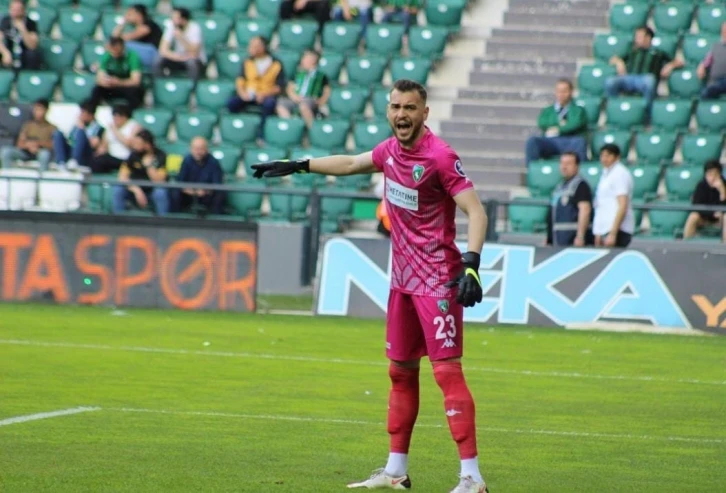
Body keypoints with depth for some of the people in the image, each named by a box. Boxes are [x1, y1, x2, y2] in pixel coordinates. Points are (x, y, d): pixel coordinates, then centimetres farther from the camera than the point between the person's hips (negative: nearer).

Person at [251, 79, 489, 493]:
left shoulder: (440, 156, -15)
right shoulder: (391, 150, 8)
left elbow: (476, 211, -20)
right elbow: (351, 163, 29)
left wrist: (472, 264, -32)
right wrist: (298, 166, 36)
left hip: (438, 281, -8)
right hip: (403, 279, 8)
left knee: (448, 370, -13)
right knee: (401, 370, 14)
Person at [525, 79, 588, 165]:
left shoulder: (578, 110, 23)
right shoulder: (547, 111, 29)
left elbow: (576, 124, 2)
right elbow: (542, 123, 7)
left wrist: (558, 130, -3)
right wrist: (559, 122, 0)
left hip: (570, 142, -2)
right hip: (550, 143, 2)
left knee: (580, 141, -37)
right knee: (532, 140, -29)